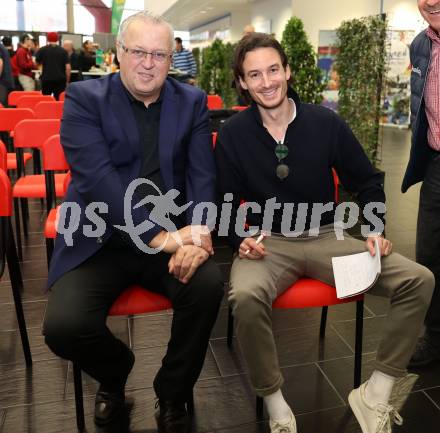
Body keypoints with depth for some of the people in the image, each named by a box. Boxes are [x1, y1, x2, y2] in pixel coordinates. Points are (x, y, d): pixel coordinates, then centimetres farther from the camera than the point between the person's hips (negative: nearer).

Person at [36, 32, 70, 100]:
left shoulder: (42, 50, 3)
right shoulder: (63, 51, 3)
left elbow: (37, 63, 12)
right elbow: (68, 67, -3)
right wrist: (67, 81, 4)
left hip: (47, 79, 0)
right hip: (60, 79, 0)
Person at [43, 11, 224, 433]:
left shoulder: (192, 101, 6)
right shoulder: (84, 98, -4)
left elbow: (202, 175, -2)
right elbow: (99, 177, -17)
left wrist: (196, 235, -21)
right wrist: (160, 237, -25)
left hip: (170, 236, 2)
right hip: (100, 241, -1)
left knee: (208, 284, -26)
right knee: (64, 326, -22)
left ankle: (173, 394, 4)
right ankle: (115, 370, 18)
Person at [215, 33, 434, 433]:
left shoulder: (326, 123, -1)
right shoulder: (233, 135, -3)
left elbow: (367, 182, 11)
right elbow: (226, 203, 3)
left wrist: (375, 228, -4)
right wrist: (240, 239, -16)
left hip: (326, 236, 2)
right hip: (268, 242, -2)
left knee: (418, 280, -16)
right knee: (245, 297, -37)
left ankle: (375, 395, -2)